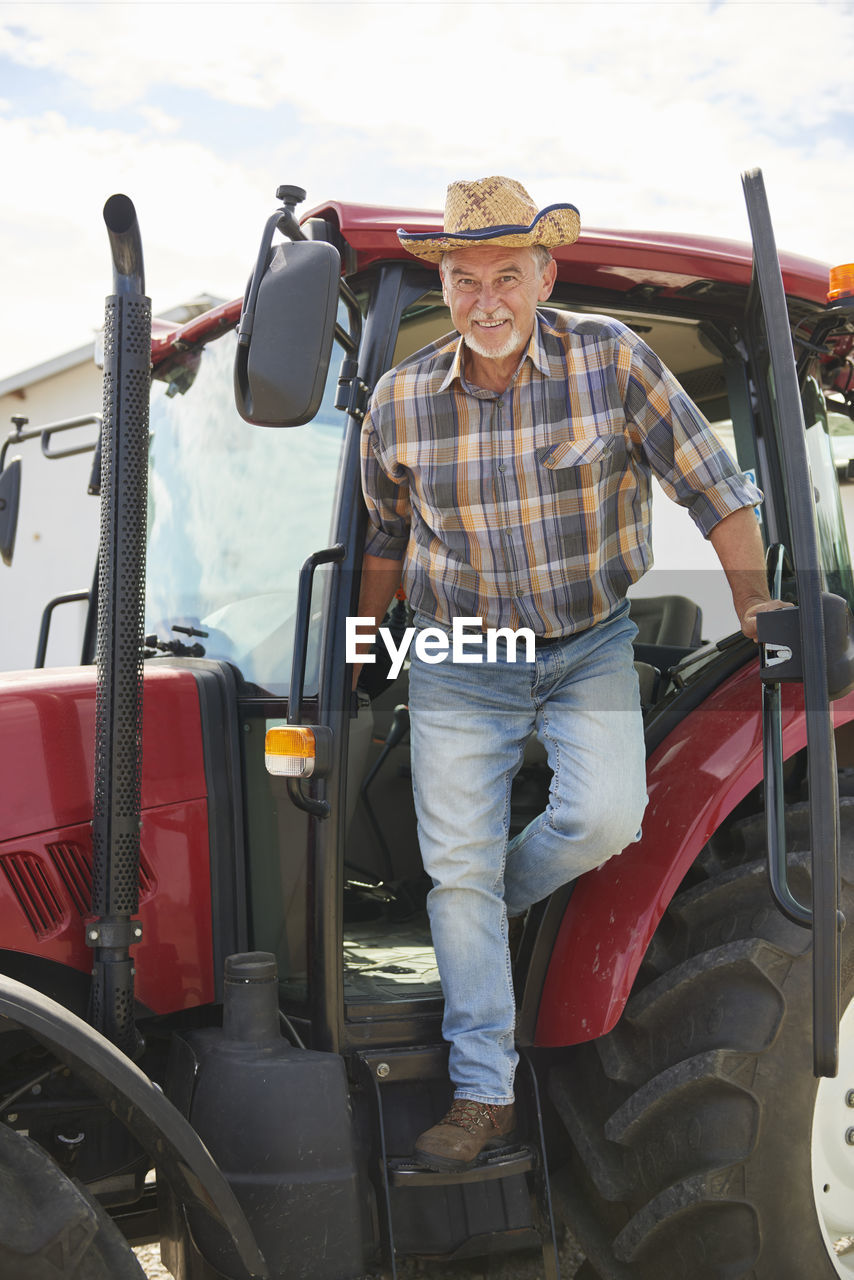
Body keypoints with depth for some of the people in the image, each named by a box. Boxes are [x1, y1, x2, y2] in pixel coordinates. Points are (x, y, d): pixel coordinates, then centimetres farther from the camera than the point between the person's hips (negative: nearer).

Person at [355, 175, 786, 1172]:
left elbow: (710, 483, -5)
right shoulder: (399, 401, -4)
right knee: (457, 866, -2)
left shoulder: (611, 359, -10)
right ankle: (484, 1095, 11)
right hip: (456, 662, 1)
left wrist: (755, 601, -10)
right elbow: (384, 537, 11)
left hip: (590, 648, -1)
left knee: (606, 817, -21)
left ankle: (498, 902, 15)